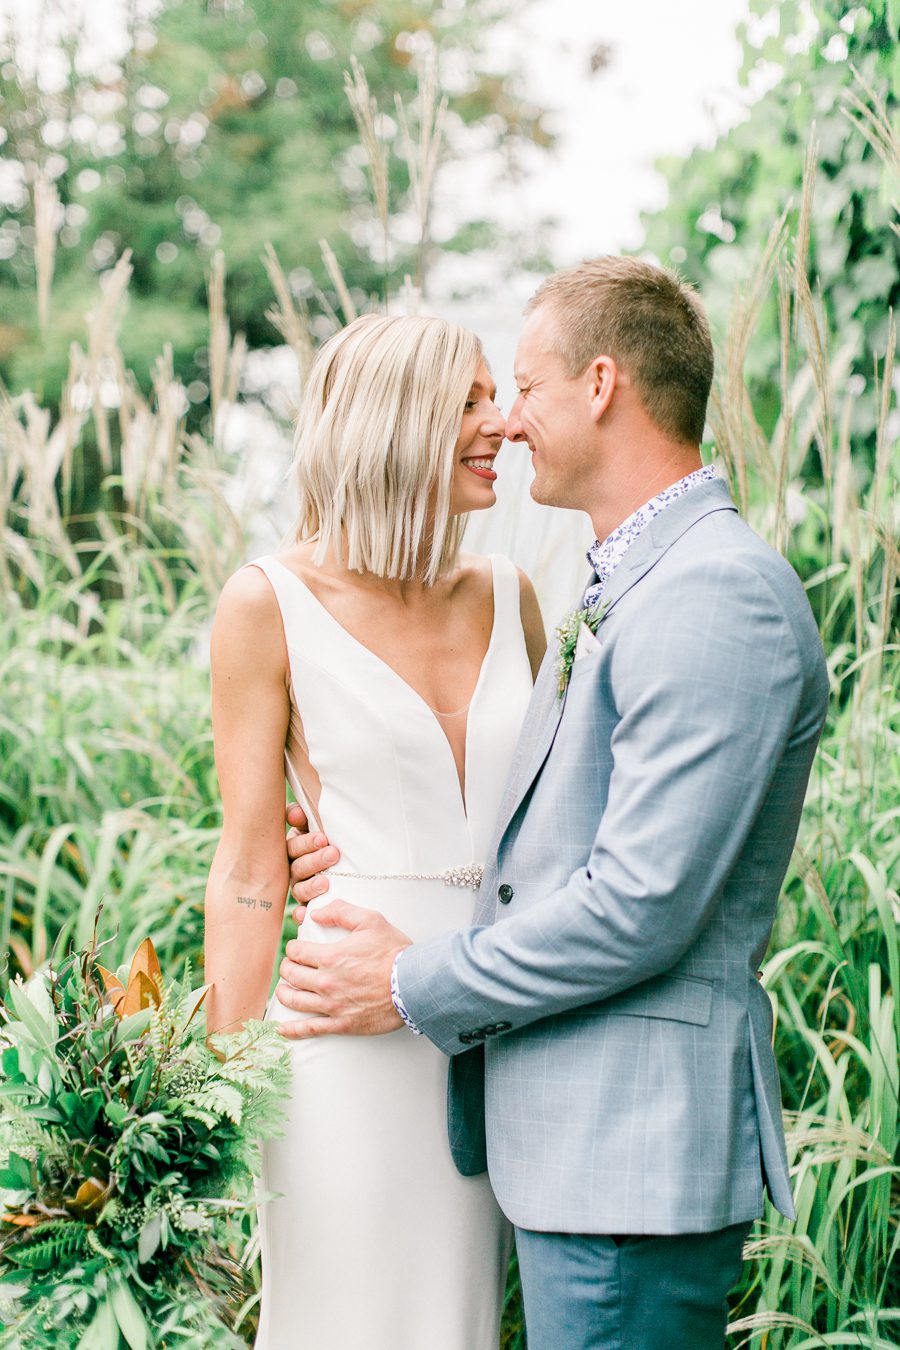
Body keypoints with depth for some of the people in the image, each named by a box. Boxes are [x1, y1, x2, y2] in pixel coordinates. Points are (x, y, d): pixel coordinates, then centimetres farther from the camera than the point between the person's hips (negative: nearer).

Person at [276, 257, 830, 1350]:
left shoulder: (724, 596, -18)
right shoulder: (616, 588, 15)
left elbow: (641, 906, -22)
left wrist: (415, 988, -12)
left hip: (638, 1149, -10)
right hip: (569, 1129, 10)